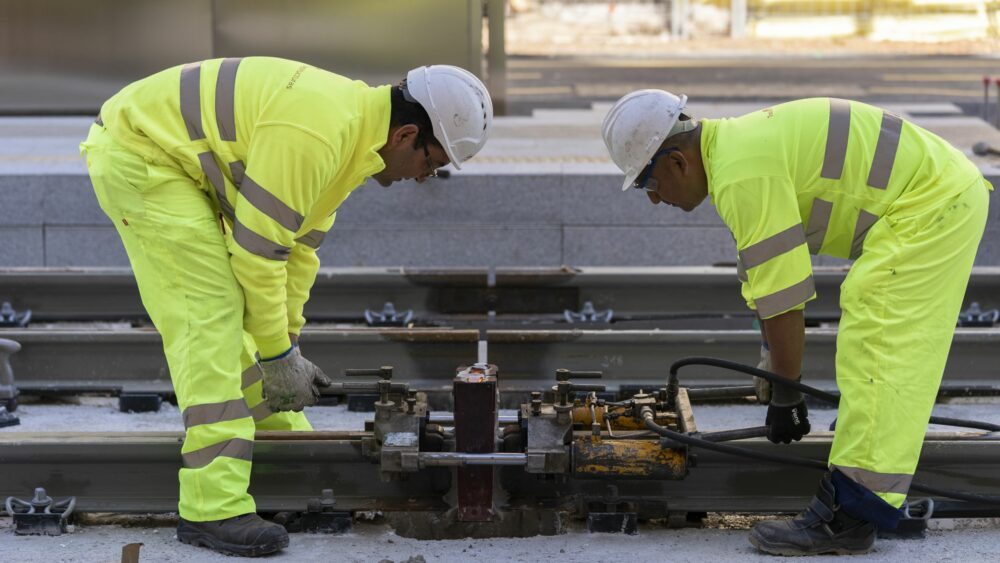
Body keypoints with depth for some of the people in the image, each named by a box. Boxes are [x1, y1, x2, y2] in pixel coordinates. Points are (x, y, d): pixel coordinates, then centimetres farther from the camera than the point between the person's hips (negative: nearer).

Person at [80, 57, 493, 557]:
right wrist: (278, 355, -14)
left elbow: (299, 246, 12)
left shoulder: (356, 131, 4)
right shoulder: (315, 133, -28)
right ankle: (213, 506, -18)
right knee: (210, 313, -16)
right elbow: (257, 249, -24)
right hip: (136, 156, -10)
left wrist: (286, 344, 11)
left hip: (178, 160, 10)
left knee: (246, 302, 16)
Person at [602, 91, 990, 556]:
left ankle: (848, 515, -17)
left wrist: (784, 397, -10)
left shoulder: (742, 176, -22)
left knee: (873, 346, -14)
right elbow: (765, 283, 20)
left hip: (932, 205, -11)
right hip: (947, 191, 11)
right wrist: (774, 374, 24)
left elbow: (782, 296, -20)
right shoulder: (736, 147, 11)